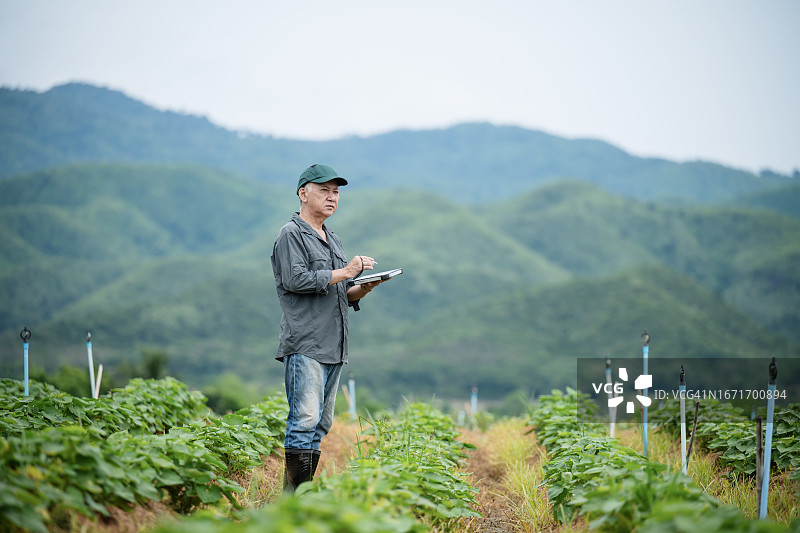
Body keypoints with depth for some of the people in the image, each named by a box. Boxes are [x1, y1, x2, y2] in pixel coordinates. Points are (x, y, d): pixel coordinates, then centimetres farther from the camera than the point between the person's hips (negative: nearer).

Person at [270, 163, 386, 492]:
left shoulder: (332, 240, 24)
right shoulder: (291, 234, -2)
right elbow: (295, 279, -17)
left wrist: (364, 288, 5)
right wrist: (343, 273, -14)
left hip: (333, 347, 9)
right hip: (304, 345, -9)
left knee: (320, 425, 7)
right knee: (305, 420, -14)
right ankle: (296, 496, -13)